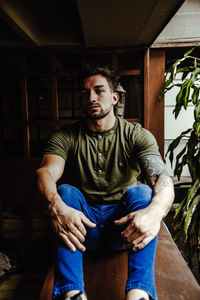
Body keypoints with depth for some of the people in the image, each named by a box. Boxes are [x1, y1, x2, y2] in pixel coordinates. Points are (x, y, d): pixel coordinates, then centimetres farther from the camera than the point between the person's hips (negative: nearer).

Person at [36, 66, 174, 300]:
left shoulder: (137, 135, -4)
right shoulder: (64, 137, -1)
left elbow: (162, 178, -20)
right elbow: (45, 172, -20)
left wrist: (155, 211, -44)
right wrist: (56, 207, -44)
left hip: (124, 225, 0)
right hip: (83, 226, 1)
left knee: (141, 191, -27)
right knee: (66, 191, -26)